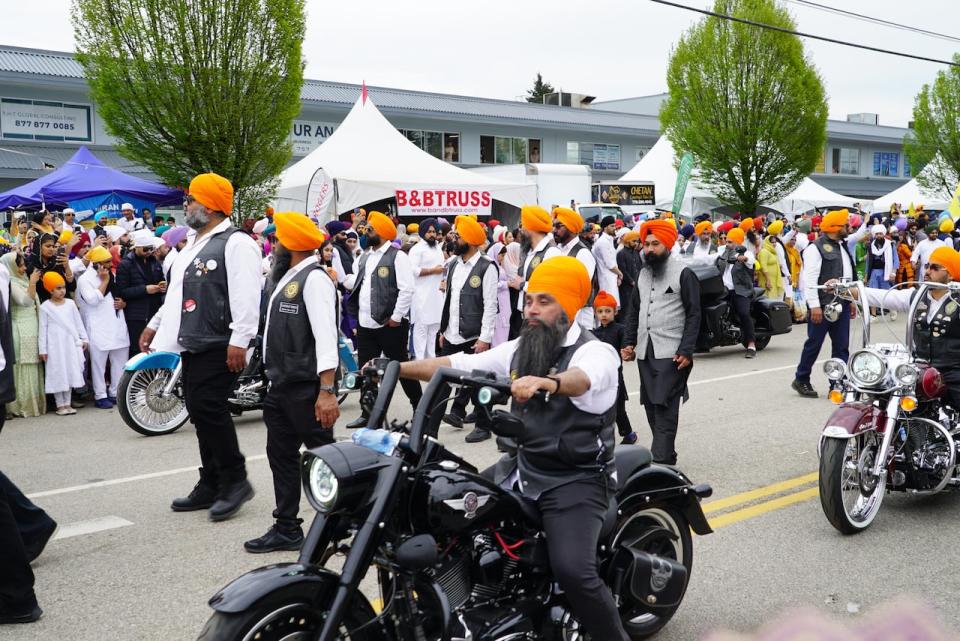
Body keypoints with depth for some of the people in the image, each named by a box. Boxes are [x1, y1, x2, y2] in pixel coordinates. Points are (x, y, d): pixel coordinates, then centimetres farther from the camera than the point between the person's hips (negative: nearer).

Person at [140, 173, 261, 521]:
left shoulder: (236, 243, -10)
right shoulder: (193, 243, 21)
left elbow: (246, 296, -19)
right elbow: (178, 291, 30)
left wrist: (239, 341, -25)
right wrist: (155, 324, 29)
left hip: (219, 346, -10)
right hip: (192, 345, 10)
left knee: (208, 409, -15)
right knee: (200, 412, 10)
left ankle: (235, 480, -2)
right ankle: (211, 485, 18)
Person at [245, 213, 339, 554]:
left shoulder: (314, 278, -14)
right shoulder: (288, 278, 17)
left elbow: (325, 336, -22)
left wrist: (327, 391, -28)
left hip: (307, 388, -10)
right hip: (281, 385, 10)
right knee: (281, 455, 12)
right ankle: (286, 529, 21)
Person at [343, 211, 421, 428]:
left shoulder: (397, 256, -9)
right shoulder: (365, 258, 16)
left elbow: (407, 289, -15)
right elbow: (356, 283, 21)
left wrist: (396, 317, -17)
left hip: (389, 325, -7)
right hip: (366, 325, 8)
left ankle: (420, 408, 15)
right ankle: (368, 413, 20)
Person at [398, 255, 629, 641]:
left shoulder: (595, 352, -12)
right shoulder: (519, 349, 10)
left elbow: (581, 379, -36)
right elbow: (458, 364, 4)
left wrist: (542, 382, -58)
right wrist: (395, 368, -8)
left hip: (576, 480, -7)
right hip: (522, 467, 7)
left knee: (571, 569, -25)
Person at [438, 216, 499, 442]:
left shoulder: (487, 268, -10)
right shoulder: (453, 265, 11)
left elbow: (490, 305, -13)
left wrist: (485, 338, -16)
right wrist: (443, 330, 15)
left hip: (474, 338, -6)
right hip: (452, 336, 6)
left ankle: (483, 427, 13)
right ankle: (457, 413, 26)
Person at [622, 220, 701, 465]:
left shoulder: (683, 273, -5)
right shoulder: (643, 273, 16)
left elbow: (693, 315, -7)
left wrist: (686, 351, -14)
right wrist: (629, 342, 11)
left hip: (671, 353, -7)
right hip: (645, 352, 7)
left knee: (665, 408, -10)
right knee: (650, 405, 8)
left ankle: (662, 460, -9)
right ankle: (665, 455, 17)